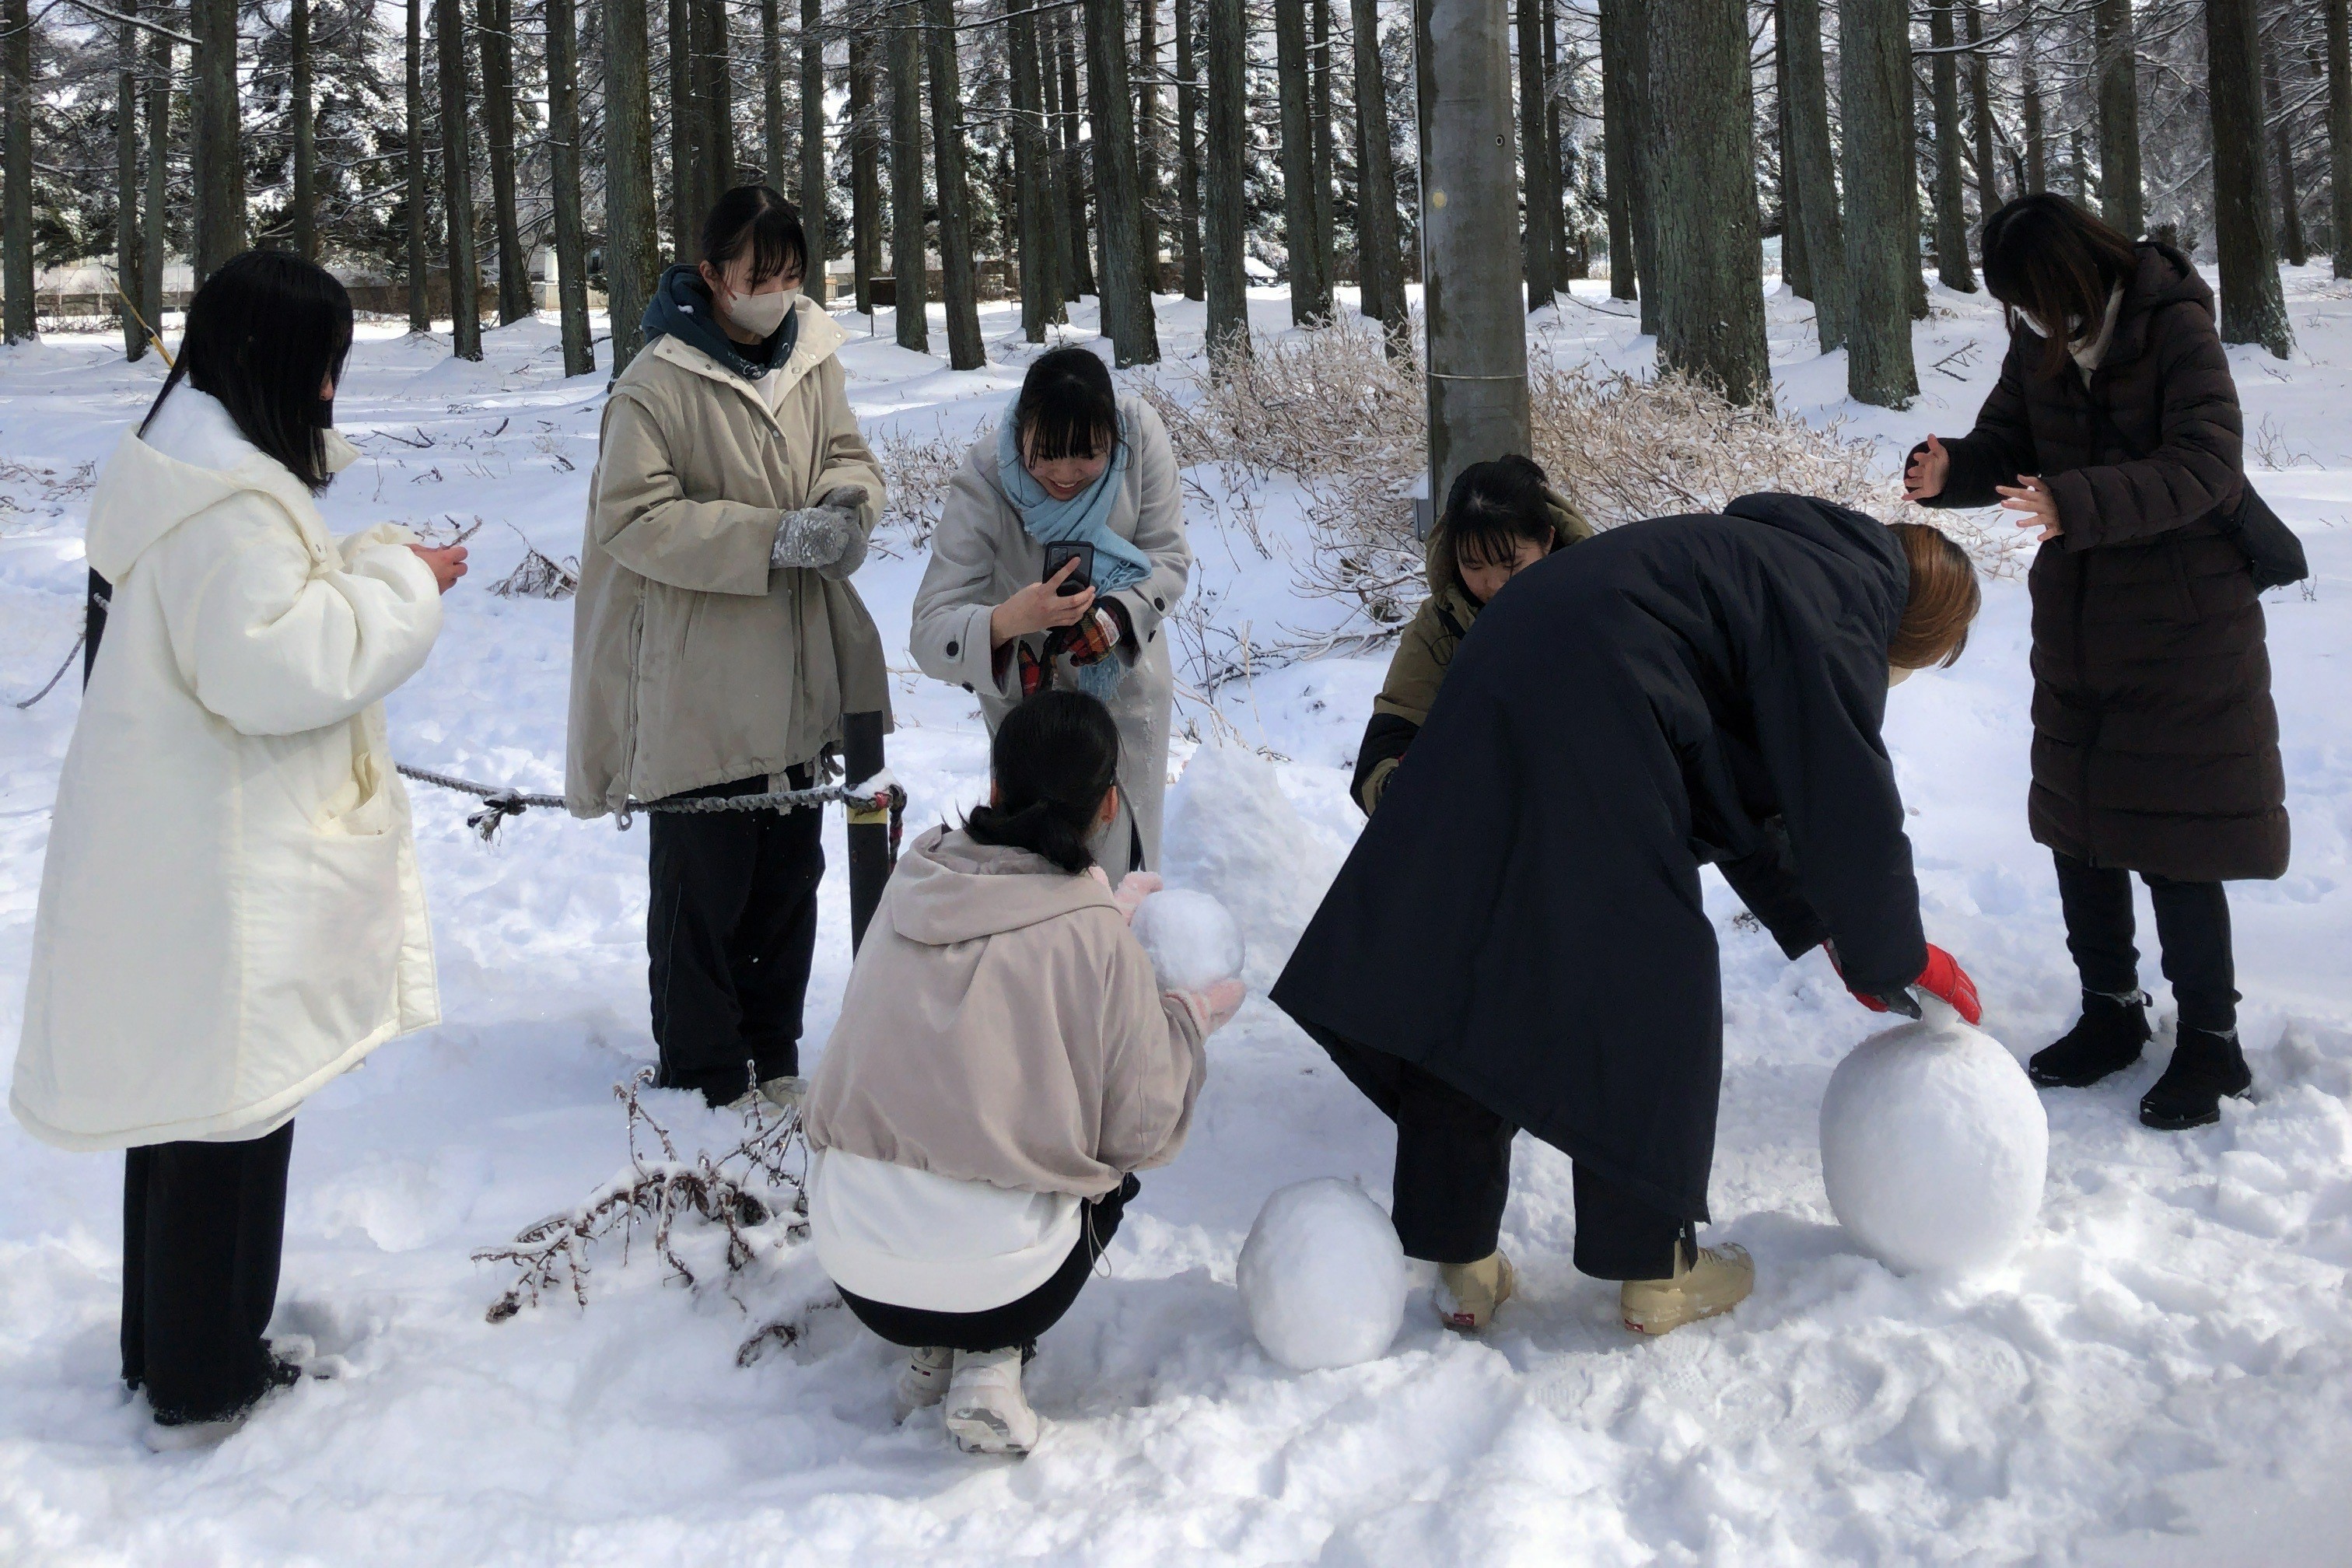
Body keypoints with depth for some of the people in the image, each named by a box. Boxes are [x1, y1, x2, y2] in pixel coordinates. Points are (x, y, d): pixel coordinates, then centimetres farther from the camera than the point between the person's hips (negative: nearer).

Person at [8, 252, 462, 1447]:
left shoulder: (203, 469, 12)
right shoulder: (229, 502, -22)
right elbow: (274, 667, -27)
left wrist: (376, 568, 8)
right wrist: (400, 588, -17)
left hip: (176, 865, 11)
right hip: (220, 886, -11)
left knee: (186, 1107, 20)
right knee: (230, 1121, 3)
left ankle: (166, 1347, 35)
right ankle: (201, 1387, 17)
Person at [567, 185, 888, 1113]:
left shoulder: (810, 358, 4)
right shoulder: (658, 382, -15)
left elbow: (848, 454, 12)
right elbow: (634, 518, -18)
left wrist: (847, 498, -13)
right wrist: (774, 538, -25)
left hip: (798, 679, 7)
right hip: (697, 687, -6)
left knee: (790, 873, 17)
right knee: (704, 884, 3)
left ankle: (773, 1055, 34)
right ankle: (704, 1074, 20)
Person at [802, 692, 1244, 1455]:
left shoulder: (913, 880, 0)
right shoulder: (1098, 943, -11)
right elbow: (1143, 1134, -2)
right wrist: (1191, 1020, 14)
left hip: (850, 1261, 4)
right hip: (995, 1284, -4)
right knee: (1107, 1171, 27)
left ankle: (932, 1354, 18)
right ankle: (991, 1362, 9)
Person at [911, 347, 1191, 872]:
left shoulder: (1141, 431, -24)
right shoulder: (983, 484, -29)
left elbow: (1169, 558, -15)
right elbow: (930, 635, -33)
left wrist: (1112, 617, -34)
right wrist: (1009, 619, -53)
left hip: (1127, 677, 2)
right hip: (1027, 688, -2)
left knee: (1125, 857, 14)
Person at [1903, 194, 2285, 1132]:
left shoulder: (2176, 328, -17)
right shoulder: (2041, 341, 1)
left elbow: (2202, 464, -27)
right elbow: (2006, 441, 7)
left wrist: (2073, 504, -41)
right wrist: (1949, 472, -17)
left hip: (2185, 625, -6)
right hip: (2078, 623, 7)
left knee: (2174, 839, -3)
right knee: (2076, 822, 13)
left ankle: (2211, 1039, 13)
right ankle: (2111, 1011, 30)